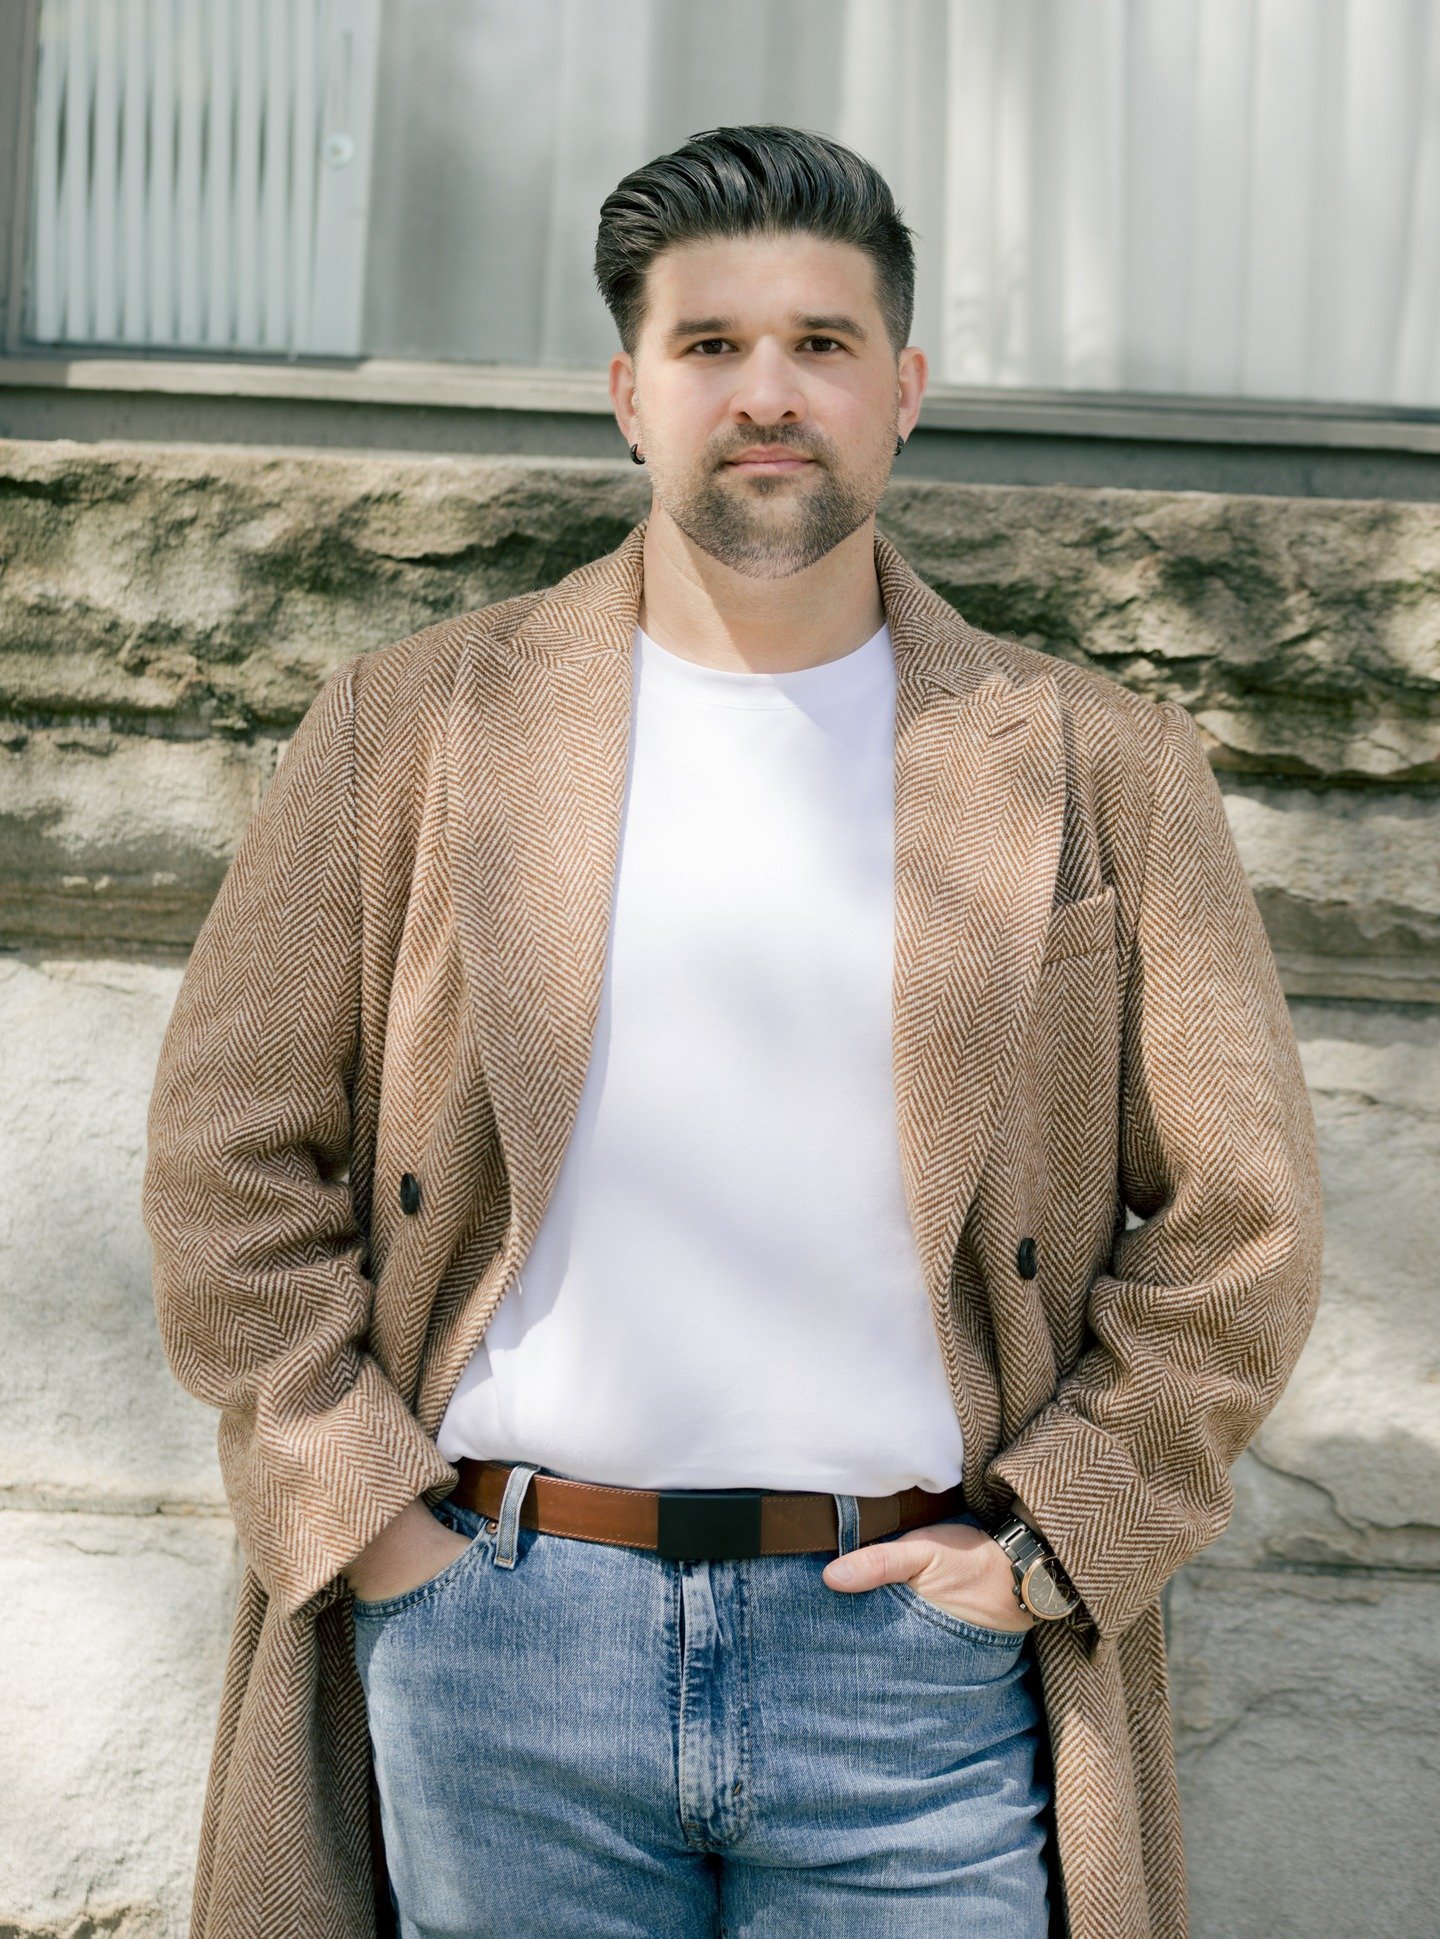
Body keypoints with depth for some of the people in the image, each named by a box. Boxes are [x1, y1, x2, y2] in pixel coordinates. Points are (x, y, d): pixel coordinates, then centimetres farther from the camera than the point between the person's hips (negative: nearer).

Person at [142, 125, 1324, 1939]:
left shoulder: (1100, 771, 1)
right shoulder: (411, 729, 1)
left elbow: (1237, 1228, 3)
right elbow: (230, 1158, 2)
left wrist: (1047, 1546, -3)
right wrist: (363, 1516, -3)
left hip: (921, 1663, 0)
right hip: (495, 1641, 1)